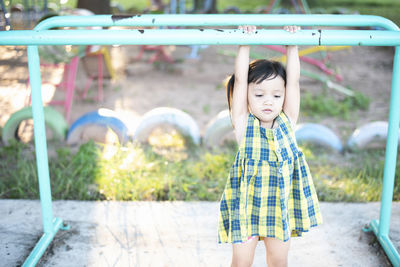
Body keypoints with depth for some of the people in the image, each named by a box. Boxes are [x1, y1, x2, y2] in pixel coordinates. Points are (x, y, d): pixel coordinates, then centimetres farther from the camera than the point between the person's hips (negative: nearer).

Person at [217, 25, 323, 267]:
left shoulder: (287, 122, -3)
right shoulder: (244, 124, -10)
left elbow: (293, 81, -6)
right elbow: (240, 80, -15)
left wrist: (292, 45, -6)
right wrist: (245, 44, -16)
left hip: (281, 204, 2)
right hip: (247, 204, -2)